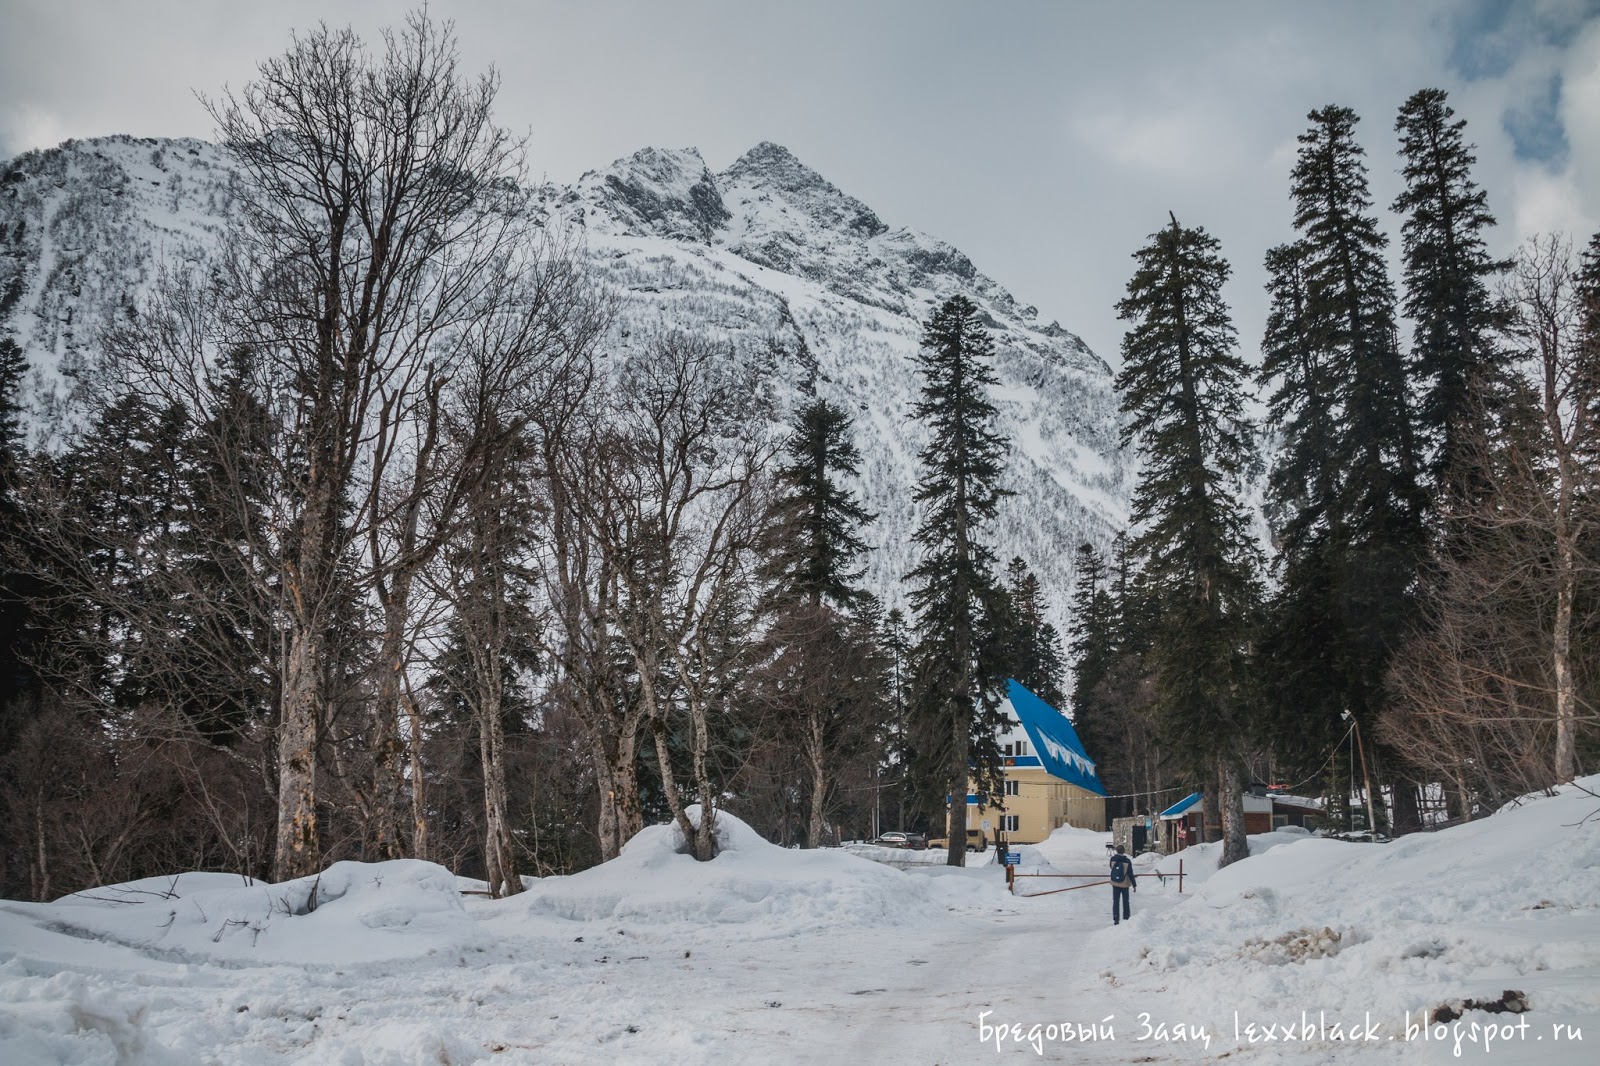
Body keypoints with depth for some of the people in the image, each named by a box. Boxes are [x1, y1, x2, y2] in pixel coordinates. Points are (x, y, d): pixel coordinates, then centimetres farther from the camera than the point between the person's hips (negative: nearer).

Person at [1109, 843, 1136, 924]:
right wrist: (1134, 884, -3)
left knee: (1115, 902, 9)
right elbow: (1130, 874, -13)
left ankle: (1115, 919, 7)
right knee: (1125, 902, 12)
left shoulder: (1113, 859, -9)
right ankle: (1126, 919, 15)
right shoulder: (1127, 861, -18)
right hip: (1124, 884, -2)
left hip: (1115, 884, 2)